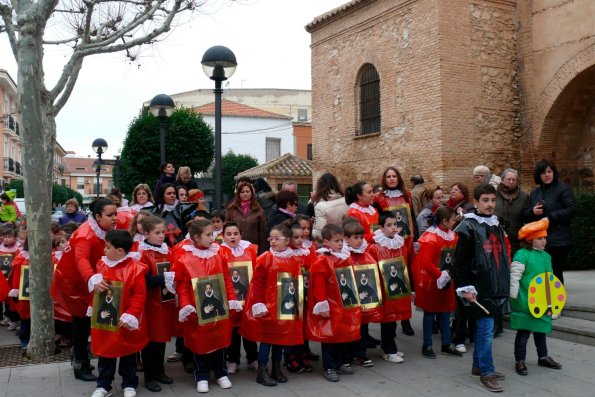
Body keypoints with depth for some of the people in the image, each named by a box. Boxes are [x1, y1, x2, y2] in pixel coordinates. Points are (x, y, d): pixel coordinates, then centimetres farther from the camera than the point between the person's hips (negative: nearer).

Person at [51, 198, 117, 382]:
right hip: (71, 279, -7)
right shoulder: (86, 234, -33)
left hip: (87, 279, 7)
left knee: (85, 318, 14)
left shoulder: (108, 229, -8)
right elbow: (81, 259, -50)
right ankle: (80, 365, 10)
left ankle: (79, 357, 31)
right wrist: (93, 280, -66)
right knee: (82, 319, -3)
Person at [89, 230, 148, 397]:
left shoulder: (135, 268, -17)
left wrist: (130, 316, -21)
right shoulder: (102, 265, 2)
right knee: (105, 353, 14)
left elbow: (139, 296, -17)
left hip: (124, 323, -4)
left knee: (128, 355, 12)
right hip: (104, 321, 5)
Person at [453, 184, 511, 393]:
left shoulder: (497, 225, 14)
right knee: (486, 329, -6)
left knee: (484, 328, 15)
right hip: (479, 288, -8)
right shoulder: (468, 227, -11)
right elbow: (461, 260, -14)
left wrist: (505, 284, 22)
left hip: (496, 287, 8)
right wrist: (465, 287, -17)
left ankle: (478, 365, 27)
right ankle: (486, 373, 4)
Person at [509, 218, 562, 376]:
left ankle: (543, 357, 35)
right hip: (525, 303, -7)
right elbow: (514, 277, -16)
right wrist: (514, 298, -15)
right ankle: (520, 361, 11)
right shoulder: (522, 255, -14)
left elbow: (549, 278, 20)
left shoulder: (546, 256, 10)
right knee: (524, 332, 0)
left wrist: (551, 298, 21)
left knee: (541, 330, 19)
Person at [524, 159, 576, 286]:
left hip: (559, 240, -6)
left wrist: (550, 217, -16)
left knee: (555, 273, -3)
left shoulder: (563, 188, -3)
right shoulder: (534, 192, 15)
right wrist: (532, 211, -4)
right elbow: (526, 216, 18)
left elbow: (571, 210, -12)